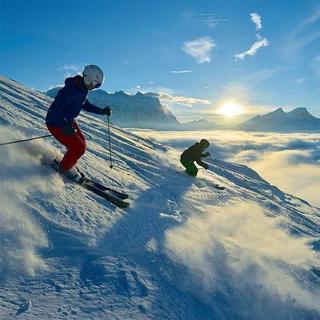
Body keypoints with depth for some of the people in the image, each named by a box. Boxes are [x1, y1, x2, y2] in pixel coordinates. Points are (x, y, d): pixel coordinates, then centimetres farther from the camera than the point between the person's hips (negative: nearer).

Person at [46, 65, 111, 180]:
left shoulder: (83, 89, -1)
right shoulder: (70, 91, -30)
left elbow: (85, 105, 17)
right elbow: (54, 109, -33)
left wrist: (102, 111, 7)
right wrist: (65, 126, -44)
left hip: (68, 121, 9)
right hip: (56, 124, -9)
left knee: (82, 144, 11)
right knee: (78, 148, -11)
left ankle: (68, 164, 30)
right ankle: (65, 168, 14)